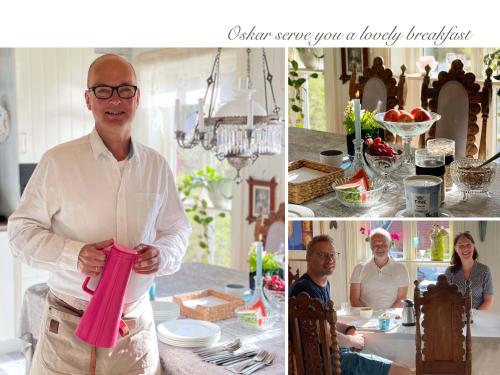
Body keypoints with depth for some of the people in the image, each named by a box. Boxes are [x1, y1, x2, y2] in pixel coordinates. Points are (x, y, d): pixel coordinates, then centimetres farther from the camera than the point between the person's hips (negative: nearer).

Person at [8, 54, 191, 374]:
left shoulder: (156, 165, 3)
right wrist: (74, 255, -19)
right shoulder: (58, 161, -7)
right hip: (69, 325, -2)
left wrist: (162, 255, -11)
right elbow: (22, 230, -3)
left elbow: (177, 228, 11)